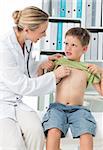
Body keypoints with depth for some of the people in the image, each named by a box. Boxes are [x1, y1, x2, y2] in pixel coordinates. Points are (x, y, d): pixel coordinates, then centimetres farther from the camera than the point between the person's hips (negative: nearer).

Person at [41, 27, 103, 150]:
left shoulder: (88, 69, 14)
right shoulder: (59, 63, 14)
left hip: (78, 109, 0)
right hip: (58, 107, 0)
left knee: (87, 135, -28)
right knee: (53, 132, -30)